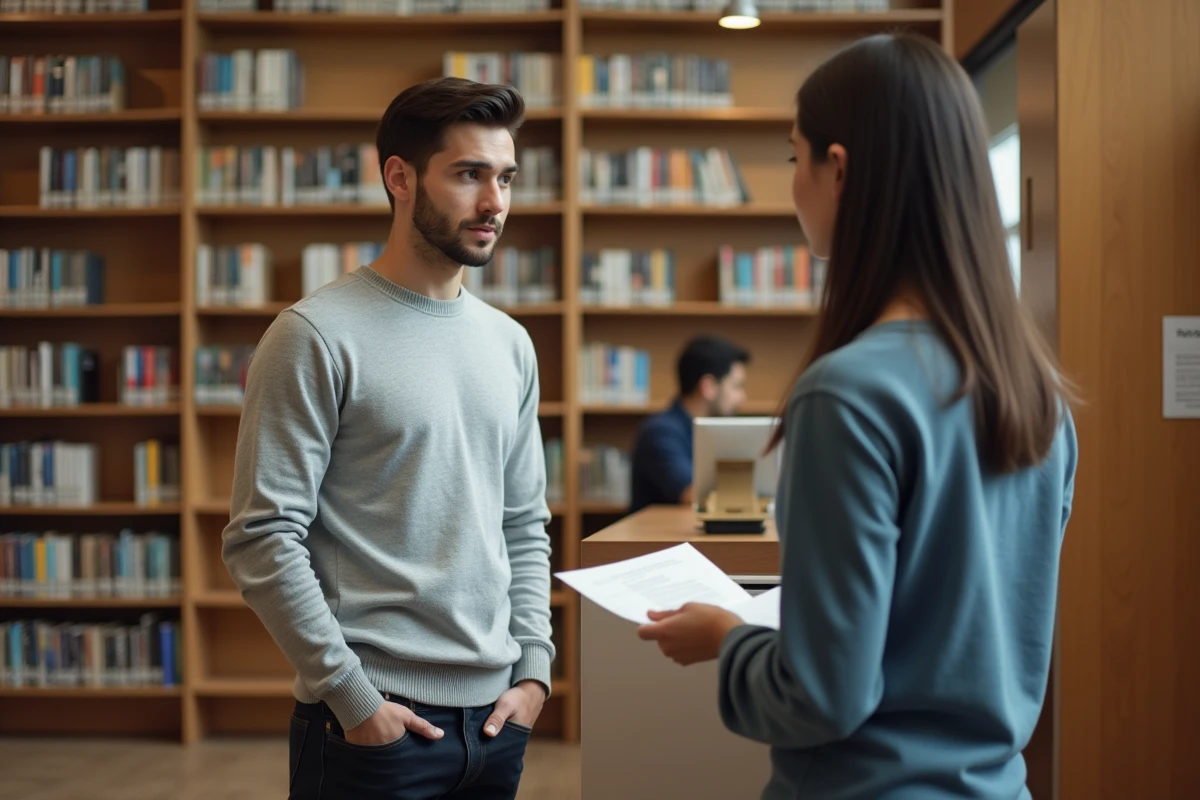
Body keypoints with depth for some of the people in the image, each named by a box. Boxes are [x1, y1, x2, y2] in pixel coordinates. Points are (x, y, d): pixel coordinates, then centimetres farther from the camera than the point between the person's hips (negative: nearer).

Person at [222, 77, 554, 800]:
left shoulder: (510, 344, 9)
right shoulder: (316, 337, -10)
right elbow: (262, 541, -13)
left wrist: (533, 668, 4)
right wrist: (353, 697, -14)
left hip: (497, 713, 6)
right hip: (373, 721, -5)